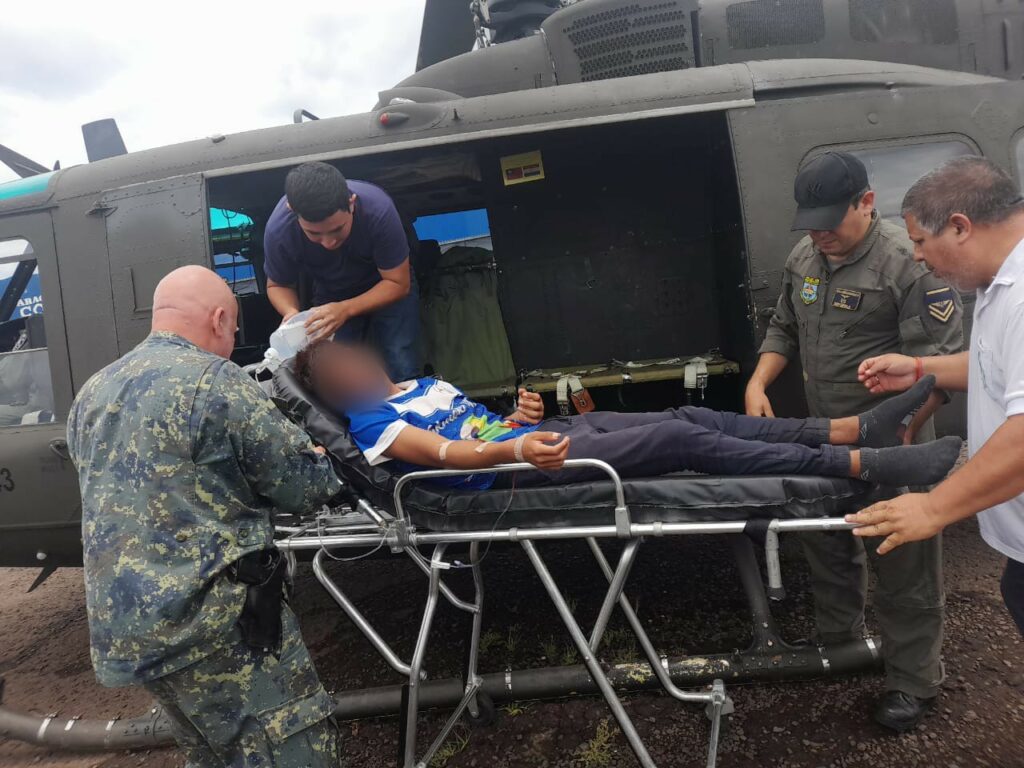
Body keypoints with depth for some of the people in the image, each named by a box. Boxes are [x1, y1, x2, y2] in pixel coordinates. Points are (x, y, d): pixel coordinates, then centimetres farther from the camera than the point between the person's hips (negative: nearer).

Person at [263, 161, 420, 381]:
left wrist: (346, 310, -40)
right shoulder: (278, 229, -30)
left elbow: (398, 284, -25)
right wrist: (292, 313, -33)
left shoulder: (377, 208, -35)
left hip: (387, 287, -1)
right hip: (330, 295, 2)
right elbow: (278, 285, -10)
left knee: (402, 377, -14)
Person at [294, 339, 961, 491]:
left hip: (548, 431, 8)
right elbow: (448, 454, -20)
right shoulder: (373, 423, -3)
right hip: (526, 468, -8)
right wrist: (518, 448, -37)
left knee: (689, 417, -7)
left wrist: (523, 415, 2)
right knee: (683, 439, -21)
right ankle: (862, 464, -20)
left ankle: (854, 428, -8)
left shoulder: (424, 384, 24)